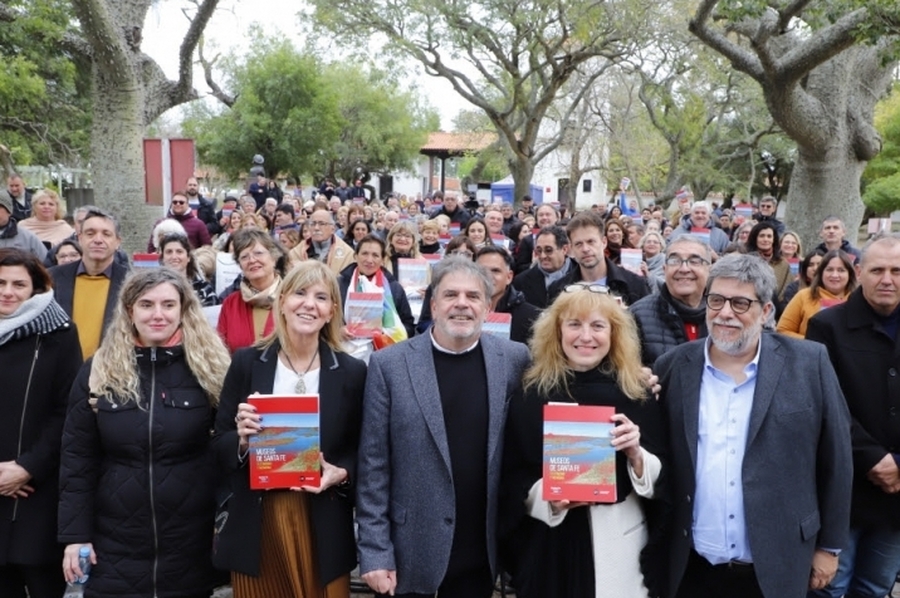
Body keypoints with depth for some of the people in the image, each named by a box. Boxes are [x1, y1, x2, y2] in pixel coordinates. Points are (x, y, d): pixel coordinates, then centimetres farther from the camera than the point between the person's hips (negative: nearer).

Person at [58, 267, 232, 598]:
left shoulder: (208, 367, -3)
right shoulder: (98, 372, 1)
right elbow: (77, 459, 3)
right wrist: (75, 535, -2)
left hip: (192, 544, -1)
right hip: (114, 544, 1)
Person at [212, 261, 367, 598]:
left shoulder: (351, 372, -1)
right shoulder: (247, 363, -1)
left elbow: (362, 453, 5)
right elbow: (218, 446, 3)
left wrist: (340, 474, -14)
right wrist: (242, 440, -17)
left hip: (323, 531, 0)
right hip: (256, 528, 0)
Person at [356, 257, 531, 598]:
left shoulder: (514, 360, -3)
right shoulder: (390, 365, -8)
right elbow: (373, 464, -6)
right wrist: (375, 551, -8)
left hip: (482, 551, 2)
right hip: (411, 551, -1)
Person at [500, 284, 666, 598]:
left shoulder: (636, 392, -1)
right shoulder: (530, 395, -5)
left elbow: (662, 478, 3)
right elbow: (512, 478, -2)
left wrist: (637, 455, -16)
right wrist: (547, 497, -19)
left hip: (622, 543, 1)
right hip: (552, 547, -1)